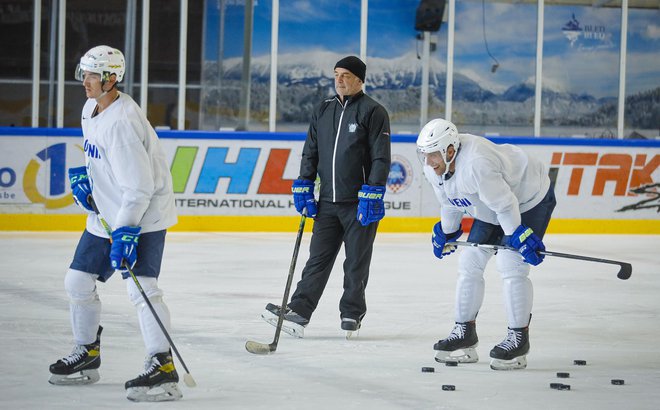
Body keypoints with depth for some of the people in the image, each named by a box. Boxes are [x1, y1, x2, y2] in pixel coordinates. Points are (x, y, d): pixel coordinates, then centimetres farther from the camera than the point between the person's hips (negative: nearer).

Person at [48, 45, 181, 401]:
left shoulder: (121, 122, -25)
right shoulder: (91, 110, 5)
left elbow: (139, 187, -28)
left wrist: (126, 232, -31)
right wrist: (83, 175, 7)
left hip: (143, 214, -10)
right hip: (106, 212, 10)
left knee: (140, 285, -22)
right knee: (78, 280, 12)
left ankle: (162, 366, -22)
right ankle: (86, 354, 28)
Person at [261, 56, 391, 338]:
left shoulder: (373, 112, -7)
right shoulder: (323, 111, 12)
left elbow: (381, 158, -11)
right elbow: (311, 153, 17)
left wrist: (372, 195, -17)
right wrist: (303, 187, 9)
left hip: (360, 203, -5)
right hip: (328, 201, 5)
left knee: (356, 263, 4)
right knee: (318, 258, 3)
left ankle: (352, 315, 15)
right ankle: (299, 312, -1)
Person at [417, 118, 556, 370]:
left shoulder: (476, 164, -38)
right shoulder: (434, 168, -10)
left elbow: (505, 204, -33)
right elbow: (449, 203, 9)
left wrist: (520, 238, -29)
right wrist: (446, 233, 18)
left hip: (530, 199, -9)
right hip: (490, 212, 9)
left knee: (511, 266, -18)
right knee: (469, 262, 5)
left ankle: (519, 338, -9)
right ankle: (465, 333, 14)